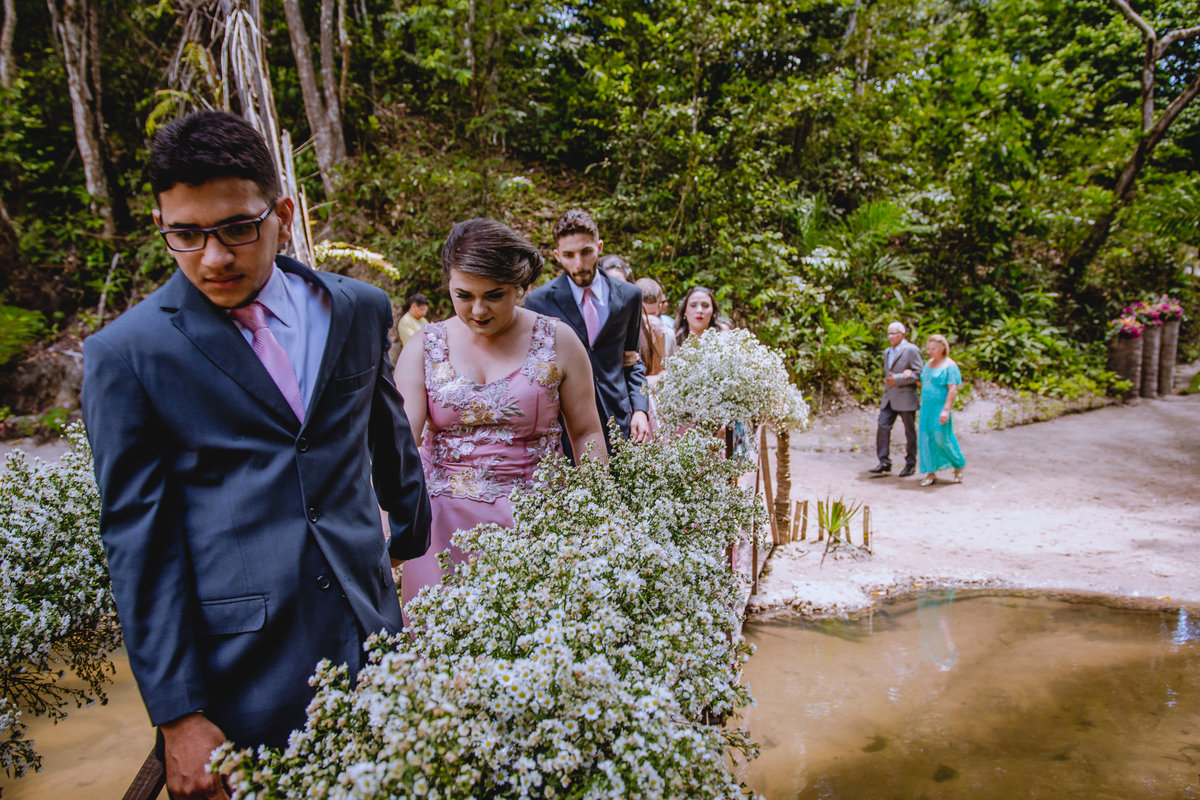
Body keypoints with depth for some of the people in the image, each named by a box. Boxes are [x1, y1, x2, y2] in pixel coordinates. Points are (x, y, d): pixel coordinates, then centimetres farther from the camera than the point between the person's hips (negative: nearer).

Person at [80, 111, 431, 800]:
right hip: (239, 668, -3)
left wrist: (417, 545, 24)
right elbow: (138, 538, -7)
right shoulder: (125, 353, -7)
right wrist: (177, 712, -7)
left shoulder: (361, 310, 1)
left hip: (368, 622, 3)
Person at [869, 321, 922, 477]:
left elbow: (919, 374, -11)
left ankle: (910, 464, 14)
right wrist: (888, 380, 3)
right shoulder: (887, 352, 17)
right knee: (883, 427, -4)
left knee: (910, 432, 4)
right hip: (889, 397, 6)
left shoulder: (911, 350, -6)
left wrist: (897, 379, -16)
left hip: (906, 398, -6)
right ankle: (884, 462, 0)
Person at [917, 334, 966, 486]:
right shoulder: (929, 364, 15)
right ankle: (931, 473, 9)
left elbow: (953, 389, -14)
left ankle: (959, 466, 20)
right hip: (927, 408, 7)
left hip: (940, 408, -7)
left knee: (942, 438, -4)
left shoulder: (949, 365, -8)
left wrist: (946, 410, -21)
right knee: (927, 439, 3)